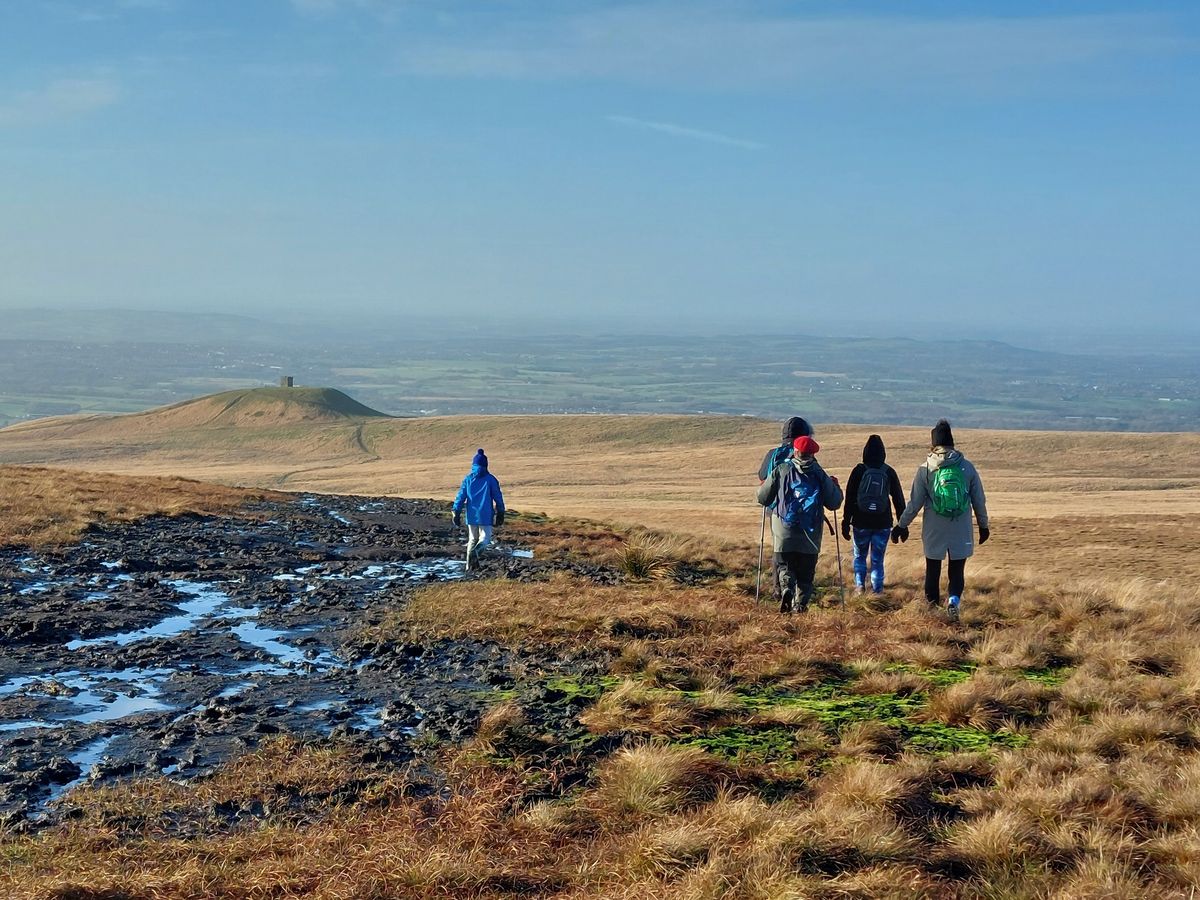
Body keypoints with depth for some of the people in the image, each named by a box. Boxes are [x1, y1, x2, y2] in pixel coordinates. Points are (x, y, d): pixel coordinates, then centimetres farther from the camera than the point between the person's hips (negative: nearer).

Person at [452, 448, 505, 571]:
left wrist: (456, 514, 3)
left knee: (472, 539, 17)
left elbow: (460, 497, -1)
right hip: (486, 515, -3)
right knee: (485, 538, 6)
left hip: (471, 515, 3)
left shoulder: (468, 479, 2)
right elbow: (498, 497, 0)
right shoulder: (491, 479, -3)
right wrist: (500, 514, 9)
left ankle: (470, 565, 10)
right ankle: (475, 551, -28)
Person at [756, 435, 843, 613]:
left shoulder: (781, 470, -1)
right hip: (810, 535, 1)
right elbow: (834, 503, 5)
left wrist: (762, 486, 25)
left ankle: (786, 588, -22)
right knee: (805, 572, 13)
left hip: (784, 533, -1)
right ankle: (801, 603, 4)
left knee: (783, 564, 6)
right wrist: (835, 486, 24)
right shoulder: (820, 474, 2)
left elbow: (763, 498, 2)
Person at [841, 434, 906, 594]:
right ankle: (877, 590, 5)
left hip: (861, 523, -1)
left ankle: (860, 585, 7)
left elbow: (849, 498, -4)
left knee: (860, 556, 18)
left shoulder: (859, 470, -5)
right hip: (883, 524, 1)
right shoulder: (889, 472, -1)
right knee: (877, 560, 9)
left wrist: (846, 522, 2)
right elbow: (899, 499, 3)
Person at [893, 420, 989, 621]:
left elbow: (915, 503, -1)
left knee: (933, 571, 12)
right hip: (961, 531, 1)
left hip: (934, 531, 0)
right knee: (957, 571, 7)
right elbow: (979, 500, 4)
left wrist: (902, 525, 11)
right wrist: (983, 526, 17)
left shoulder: (925, 469, -6)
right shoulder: (967, 467, -2)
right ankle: (954, 601, -17)